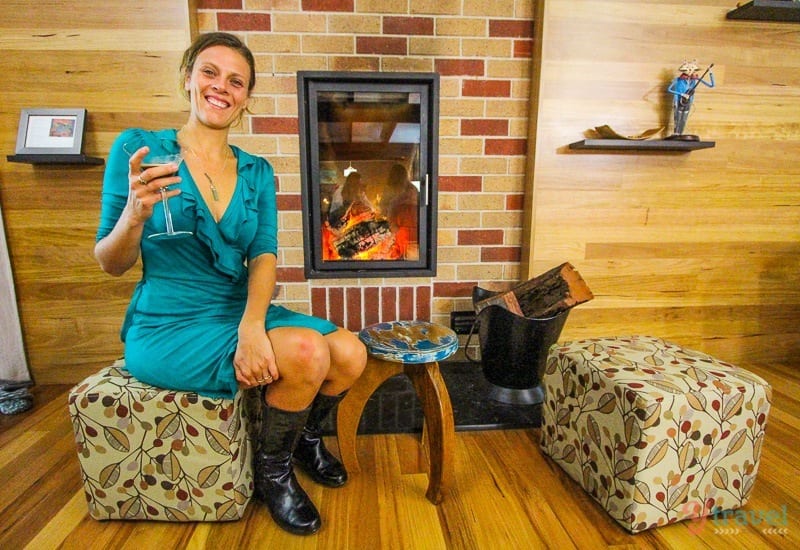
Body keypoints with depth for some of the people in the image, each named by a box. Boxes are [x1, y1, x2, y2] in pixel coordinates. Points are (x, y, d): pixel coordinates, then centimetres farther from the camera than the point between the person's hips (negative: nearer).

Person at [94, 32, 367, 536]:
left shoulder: (257, 172, 8)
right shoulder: (139, 148, -3)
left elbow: (265, 255, -4)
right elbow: (111, 264, -2)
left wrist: (252, 325, -22)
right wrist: (136, 213, -24)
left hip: (245, 313, 4)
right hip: (168, 326, -4)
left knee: (350, 353, -16)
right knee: (308, 353, -26)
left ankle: (307, 435, 17)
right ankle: (273, 470, 5)